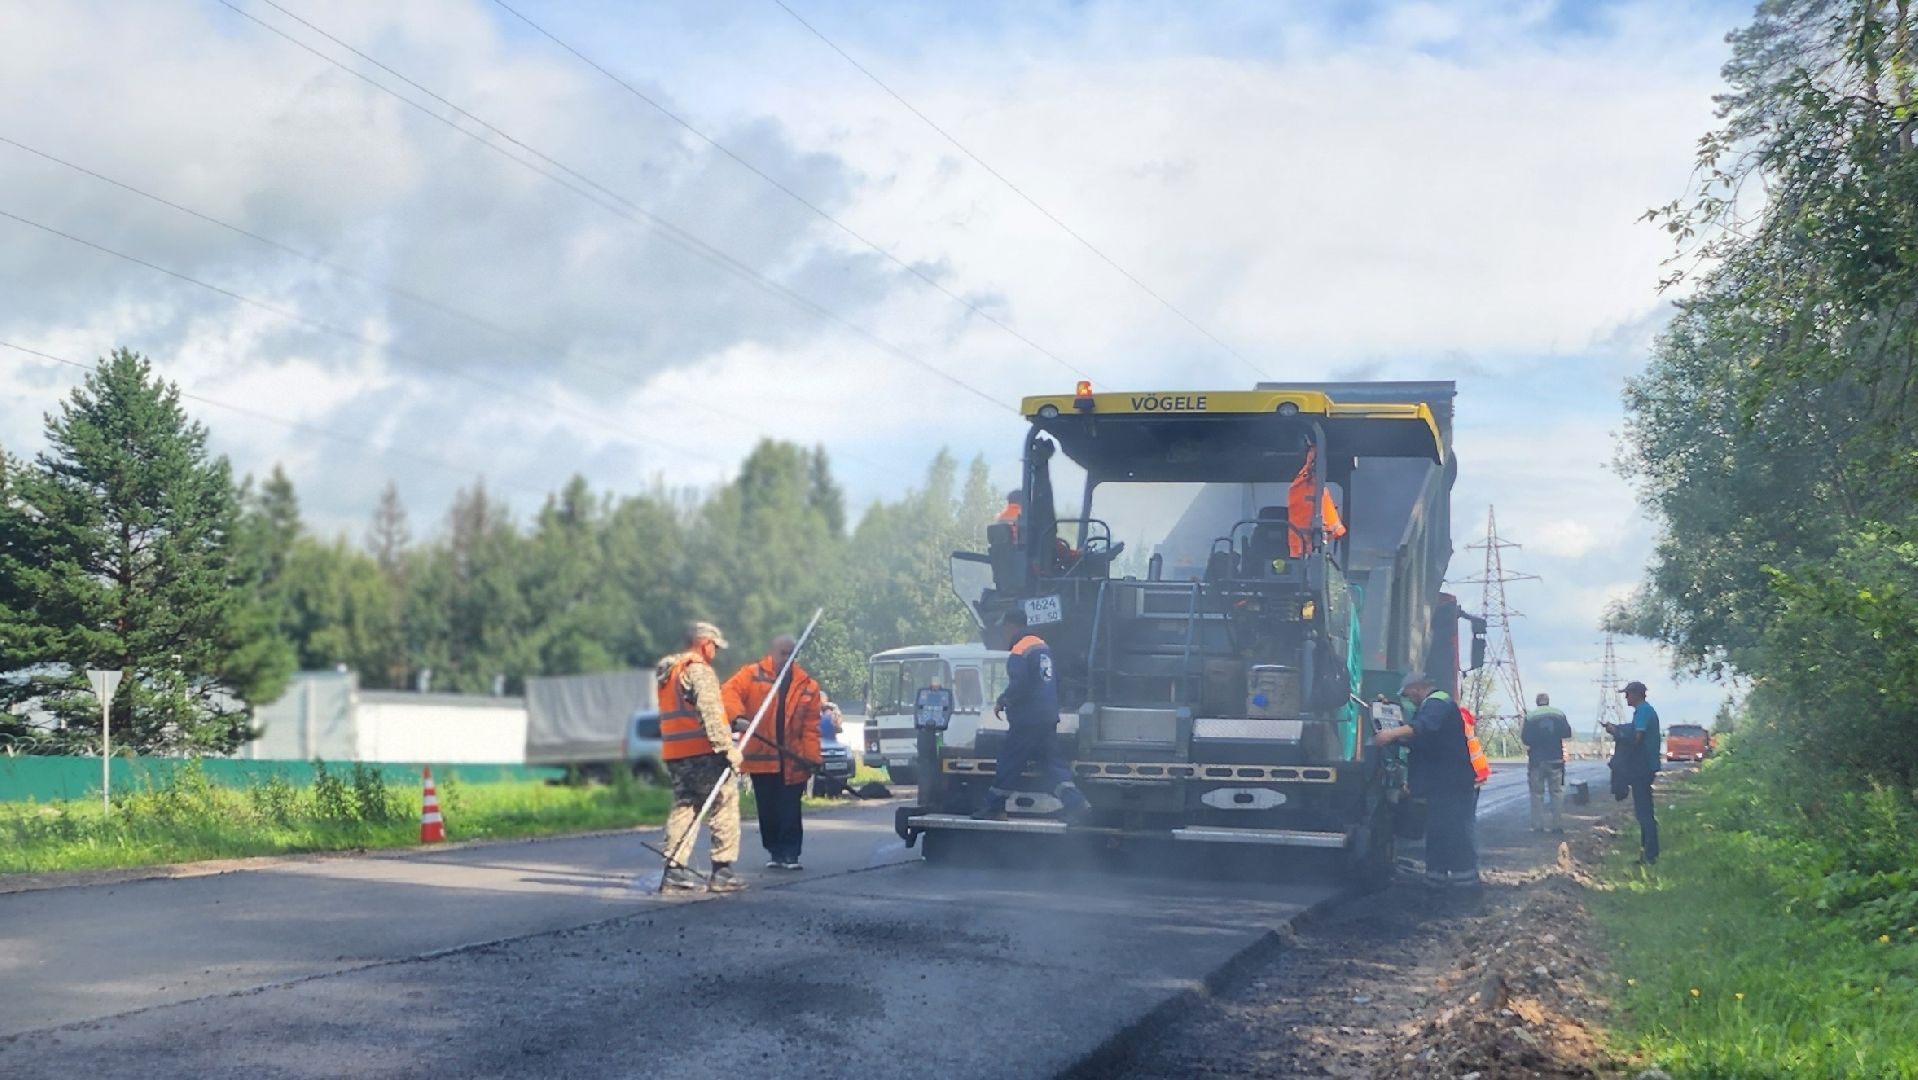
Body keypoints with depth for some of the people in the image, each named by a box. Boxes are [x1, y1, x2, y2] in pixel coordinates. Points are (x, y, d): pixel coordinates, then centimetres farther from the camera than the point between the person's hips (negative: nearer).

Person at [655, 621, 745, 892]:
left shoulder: (665, 674, 19)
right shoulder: (699, 671, -10)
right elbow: (710, 713, -19)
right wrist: (727, 747, -20)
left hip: (673, 753, 9)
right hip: (701, 752, -9)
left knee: (684, 806, 13)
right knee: (724, 804, -3)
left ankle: (675, 868, 8)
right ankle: (722, 871, -6)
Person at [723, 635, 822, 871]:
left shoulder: (807, 685, 7)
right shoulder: (751, 675, 3)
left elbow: (811, 726, 3)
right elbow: (730, 692, -12)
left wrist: (811, 758, -4)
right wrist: (738, 717, -31)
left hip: (791, 761, 0)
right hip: (761, 757, 0)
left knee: (790, 811, -2)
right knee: (768, 810, 7)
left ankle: (790, 854, 3)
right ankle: (775, 852, 18)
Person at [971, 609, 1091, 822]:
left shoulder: (1020, 651, -14)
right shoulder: (1043, 646, 14)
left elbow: (1018, 686, -21)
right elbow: (1055, 681, 20)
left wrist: (1001, 703, -5)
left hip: (1027, 720, -8)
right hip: (1048, 717, 8)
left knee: (1009, 763, 1)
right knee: (1050, 762, 8)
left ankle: (992, 808, 10)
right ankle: (1075, 802, -7)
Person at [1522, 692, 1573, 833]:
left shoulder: (1530, 717, -7)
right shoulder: (1559, 714, -2)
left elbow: (1524, 738, -8)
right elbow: (1567, 733, 3)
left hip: (1536, 760, -1)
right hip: (1556, 759, 1)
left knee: (1537, 794, 5)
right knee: (1557, 792, 7)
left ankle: (1538, 826, 1)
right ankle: (1558, 825, 2)